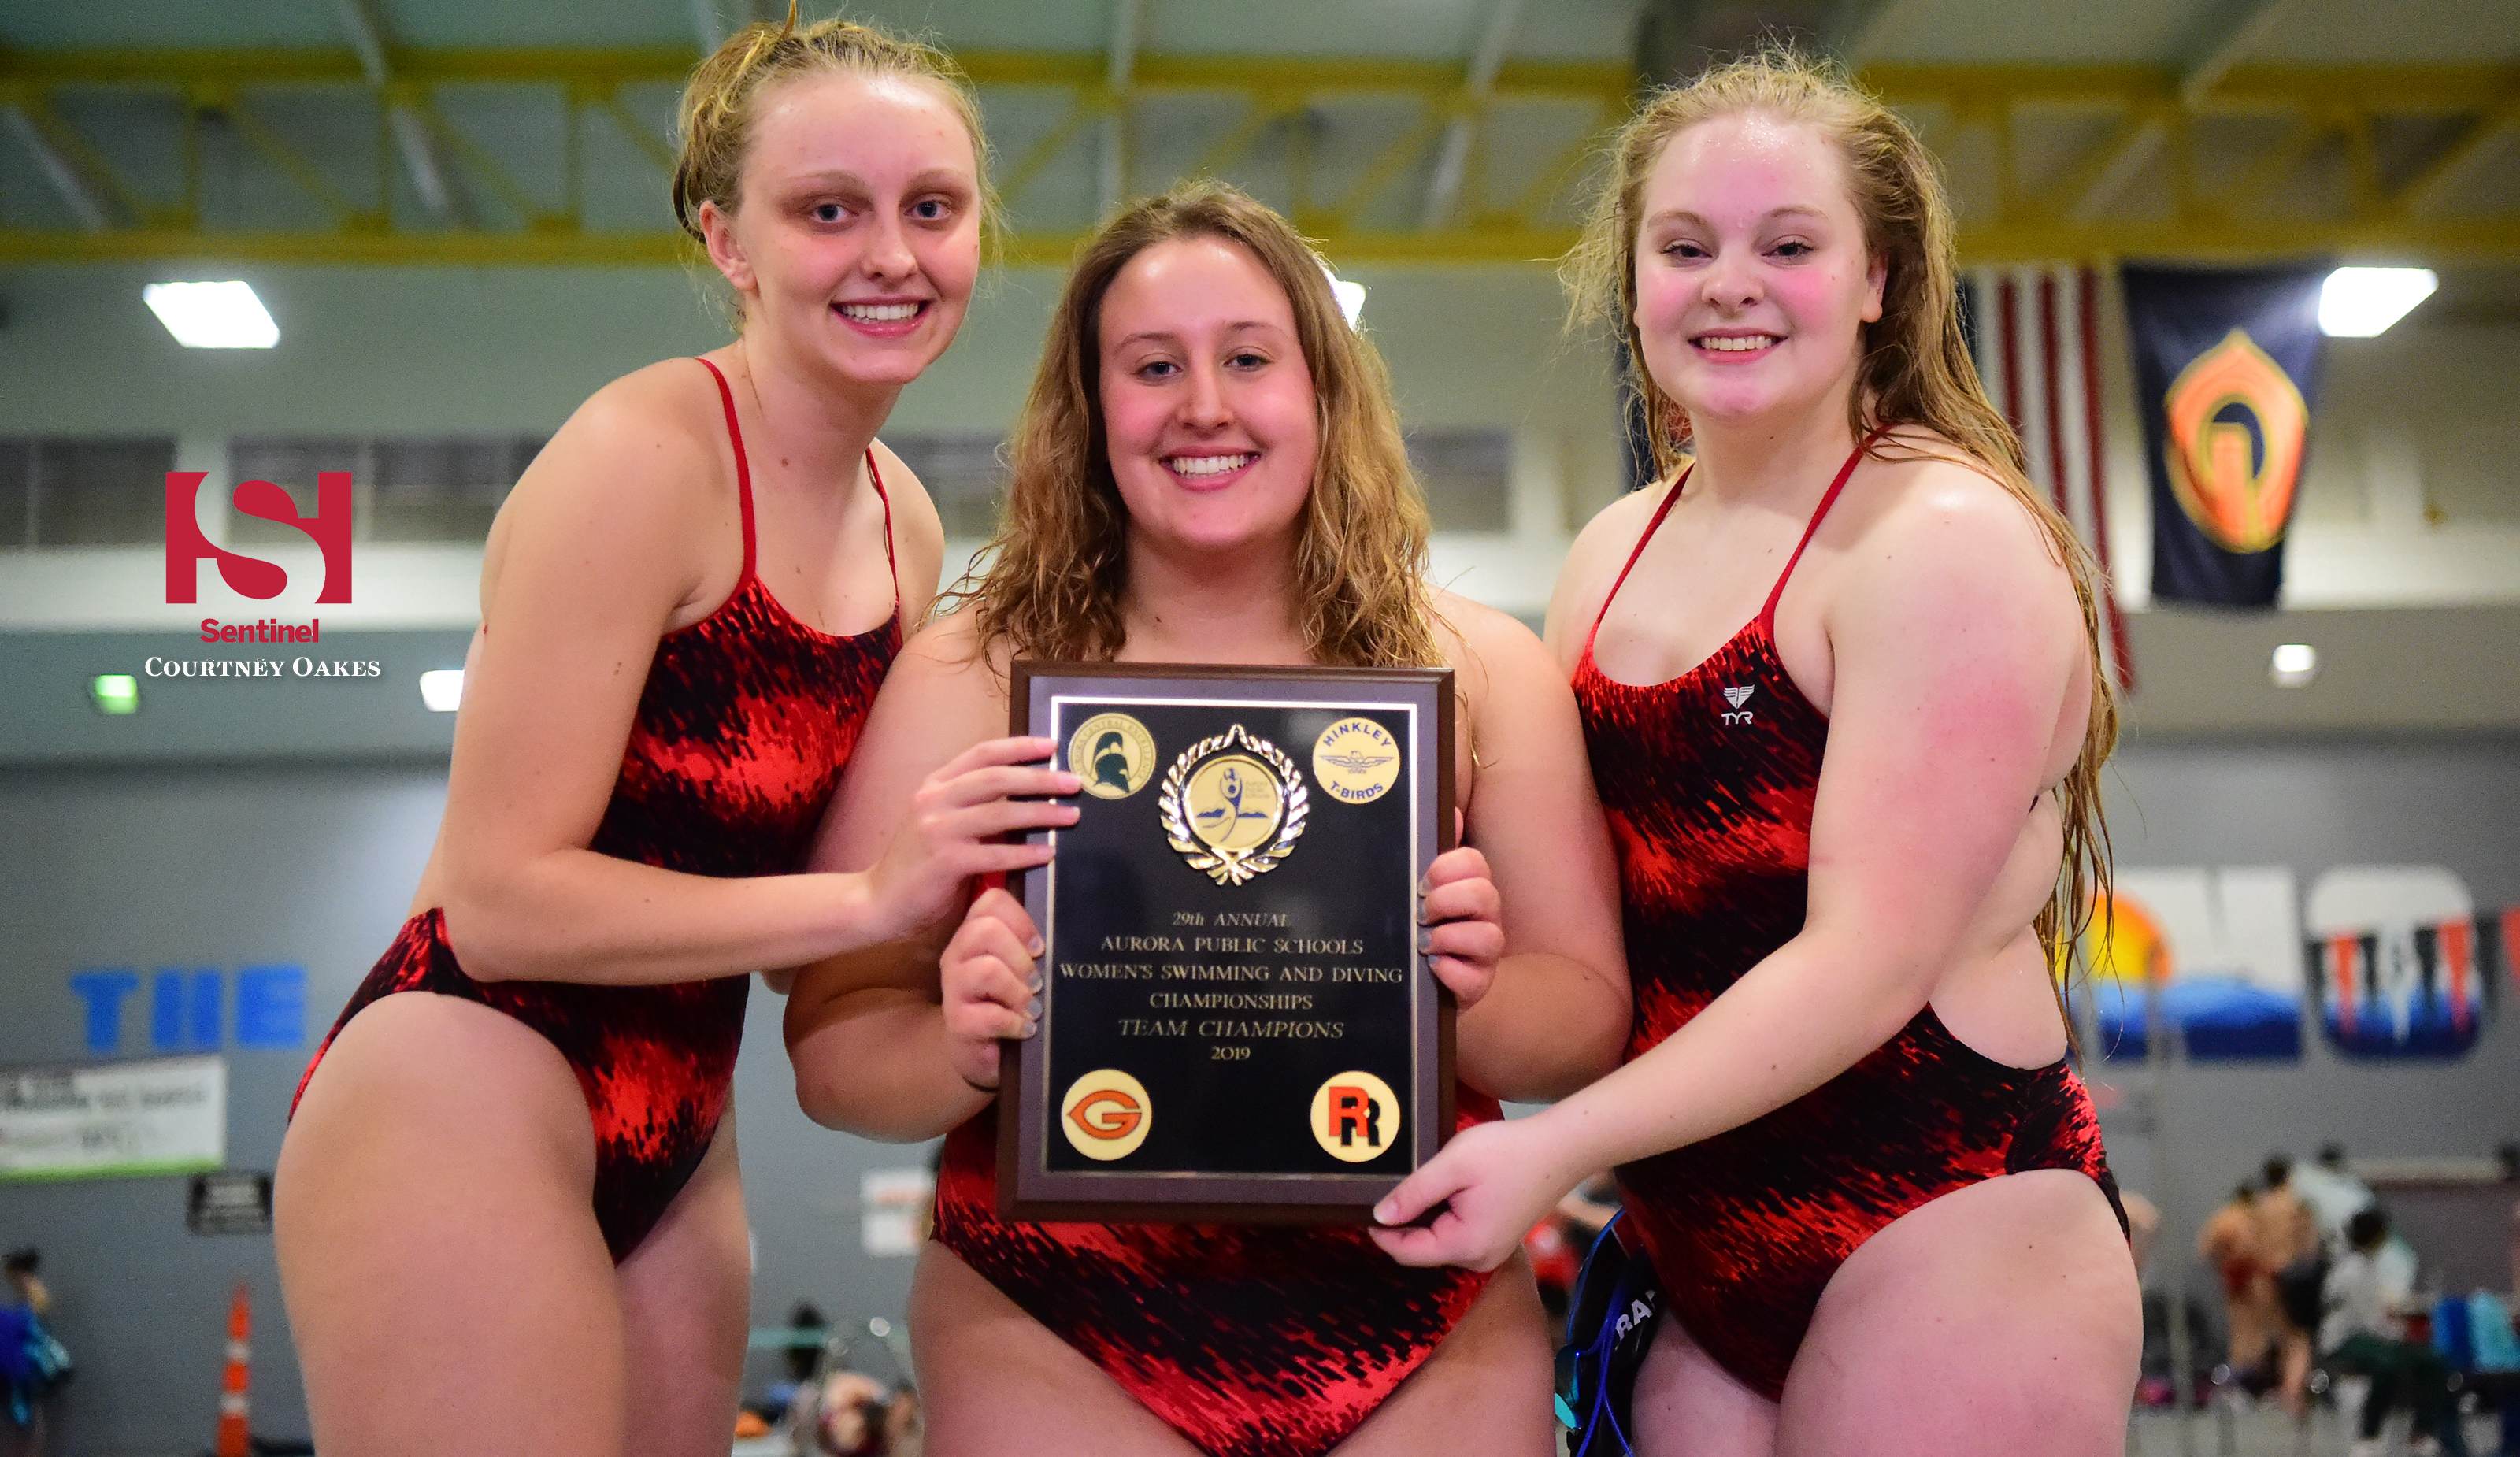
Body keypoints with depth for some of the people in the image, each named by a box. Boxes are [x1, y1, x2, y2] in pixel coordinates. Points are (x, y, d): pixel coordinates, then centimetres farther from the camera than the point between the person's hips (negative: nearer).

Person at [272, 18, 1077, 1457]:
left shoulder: (903, 521, 6)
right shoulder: (642, 456, -17)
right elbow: (503, 900, -19)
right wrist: (874, 896, -23)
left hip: (675, 1143, 8)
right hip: (456, 1104, -7)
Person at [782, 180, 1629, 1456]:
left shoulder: (1484, 671, 1)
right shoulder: (971, 673, -4)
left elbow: (1588, 1021, 3)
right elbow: (832, 1049, -2)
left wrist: (1473, 996, -18)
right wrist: (963, 1049, -23)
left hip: (1433, 1350, 2)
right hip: (1055, 1344, -1)